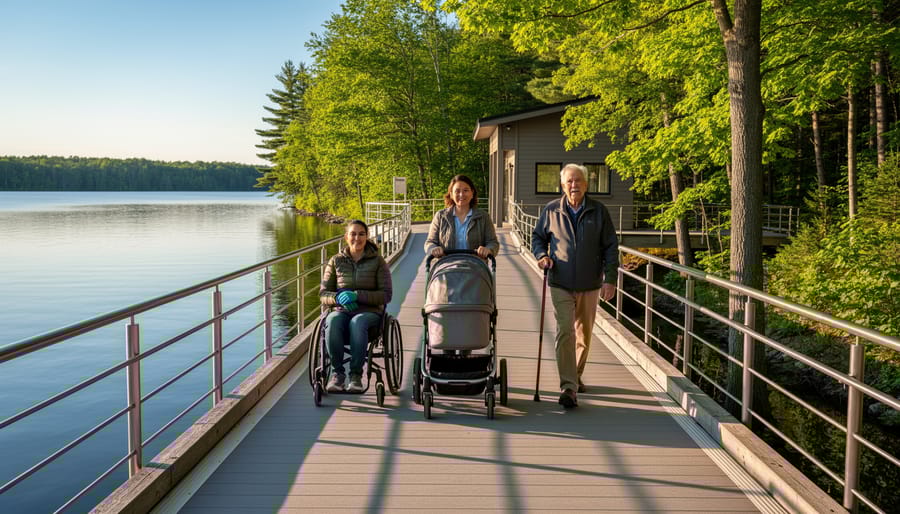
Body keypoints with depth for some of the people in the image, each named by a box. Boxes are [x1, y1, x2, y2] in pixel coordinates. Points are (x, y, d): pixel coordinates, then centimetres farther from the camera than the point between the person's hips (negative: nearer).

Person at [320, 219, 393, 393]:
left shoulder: (377, 261, 4)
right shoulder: (336, 261, 10)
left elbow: (386, 295, -2)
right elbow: (323, 294, 10)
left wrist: (357, 295, -15)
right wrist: (338, 297, -13)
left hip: (369, 312, -2)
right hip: (341, 310, 2)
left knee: (357, 323, -38)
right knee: (333, 321, -35)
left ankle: (356, 374, -29)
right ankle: (337, 373, -25)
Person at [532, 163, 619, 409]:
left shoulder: (599, 211, 1)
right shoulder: (551, 210, 2)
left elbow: (611, 247, 3)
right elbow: (538, 237, 15)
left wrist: (610, 278, -4)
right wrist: (542, 255, -6)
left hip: (590, 284, 2)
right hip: (561, 284, -2)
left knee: (584, 333, 14)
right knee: (565, 332, -12)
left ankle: (576, 376, 35)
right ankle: (568, 387, -12)